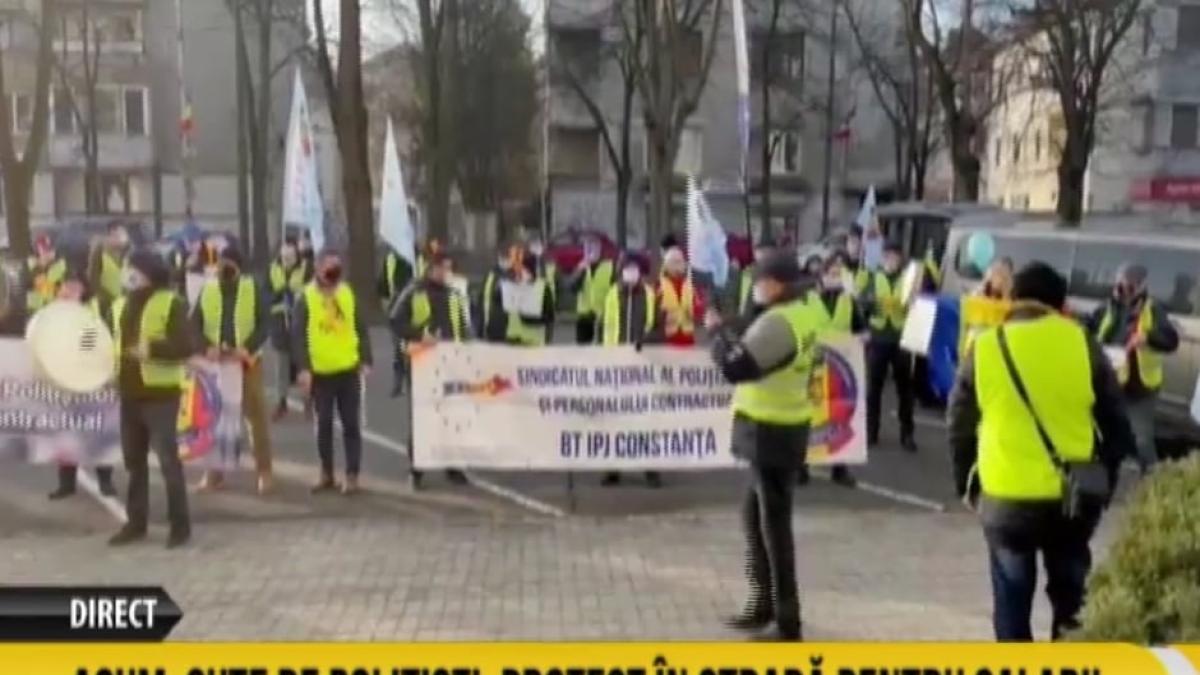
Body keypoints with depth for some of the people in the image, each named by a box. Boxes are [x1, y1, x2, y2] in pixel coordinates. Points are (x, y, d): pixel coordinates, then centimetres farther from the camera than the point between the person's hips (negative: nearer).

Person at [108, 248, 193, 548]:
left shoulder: (171, 303, -9)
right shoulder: (120, 304, 14)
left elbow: (186, 346, -16)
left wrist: (152, 348, -28)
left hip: (160, 393, -7)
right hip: (130, 393, 7)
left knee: (168, 459, -4)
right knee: (134, 460, 13)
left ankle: (180, 524, 5)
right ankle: (136, 522, 23)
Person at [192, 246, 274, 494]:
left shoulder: (255, 289, -3)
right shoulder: (207, 290, 4)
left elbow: (265, 325, -7)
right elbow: (195, 325, 2)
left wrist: (247, 349, -21)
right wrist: (207, 347, -16)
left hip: (247, 362, -3)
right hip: (215, 363, 3)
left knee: (257, 416, 0)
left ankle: (264, 471, 8)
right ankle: (214, 470, 20)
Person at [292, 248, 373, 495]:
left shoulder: (348, 293, 6)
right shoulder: (307, 296, -4)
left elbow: (361, 329, 9)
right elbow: (299, 335, -8)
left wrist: (365, 360, 1)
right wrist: (303, 367, -16)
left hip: (349, 369, 2)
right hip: (320, 371, -1)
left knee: (351, 424, 2)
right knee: (324, 424, 8)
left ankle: (352, 476, 6)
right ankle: (327, 475, 19)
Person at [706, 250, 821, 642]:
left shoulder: (778, 322, -22)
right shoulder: (803, 314, 10)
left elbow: (734, 367, -25)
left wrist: (716, 330, -11)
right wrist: (729, 334, 1)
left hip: (771, 431, -10)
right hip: (782, 427, 10)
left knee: (774, 522, -2)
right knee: (755, 515, 20)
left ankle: (787, 619, 7)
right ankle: (764, 601, 32)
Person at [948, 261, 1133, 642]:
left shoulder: (984, 349, -2)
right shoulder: (1081, 344, -3)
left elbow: (960, 428, 4)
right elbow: (1115, 423, 3)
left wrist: (966, 485, 16)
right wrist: (1106, 481, 14)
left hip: (1005, 497, 0)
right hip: (1073, 496, 1)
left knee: (1012, 599, 14)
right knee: (1070, 596, 19)